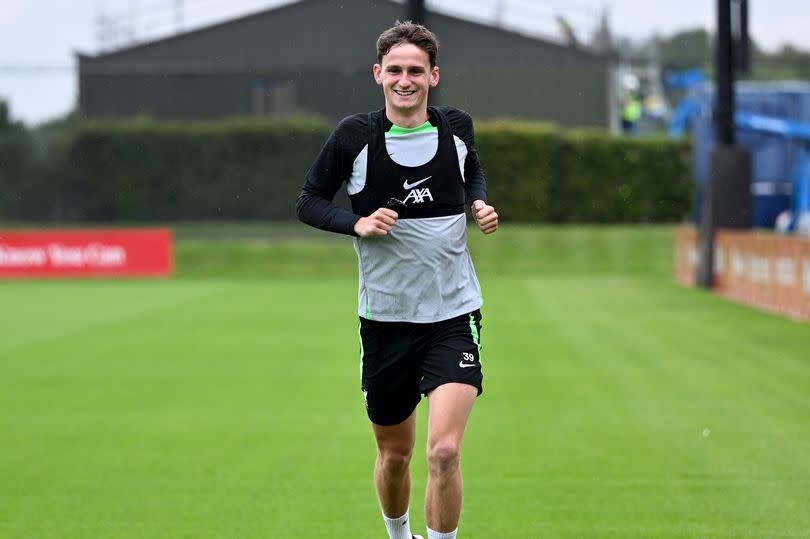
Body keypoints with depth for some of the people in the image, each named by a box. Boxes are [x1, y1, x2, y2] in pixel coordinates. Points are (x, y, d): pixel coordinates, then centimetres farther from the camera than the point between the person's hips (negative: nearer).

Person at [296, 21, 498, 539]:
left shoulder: (457, 126, -1)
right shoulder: (354, 135, -7)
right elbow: (308, 201, 2)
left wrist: (480, 203, 1)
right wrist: (357, 223, -15)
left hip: (454, 315, 0)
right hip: (385, 317, 0)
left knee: (444, 451, -17)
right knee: (395, 454, 14)